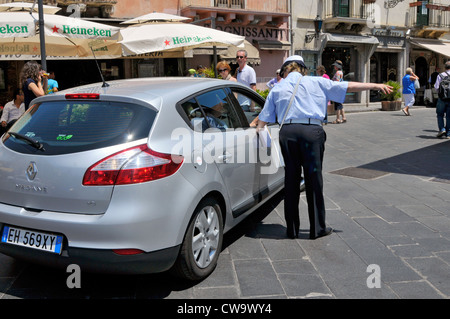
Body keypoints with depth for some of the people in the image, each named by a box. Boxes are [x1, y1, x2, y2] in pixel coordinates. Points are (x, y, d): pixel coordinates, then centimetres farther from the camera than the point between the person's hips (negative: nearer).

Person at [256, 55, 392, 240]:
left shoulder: (277, 88, 17)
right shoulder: (316, 82, 13)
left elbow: (264, 117, 14)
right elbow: (348, 86, 15)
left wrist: (258, 131, 29)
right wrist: (375, 86, 22)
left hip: (287, 132, 2)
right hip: (312, 131, -1)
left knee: (291, 179, 8)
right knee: (314, 179, 5)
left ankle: (292, 229, 15)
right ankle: (317, 229, 13)